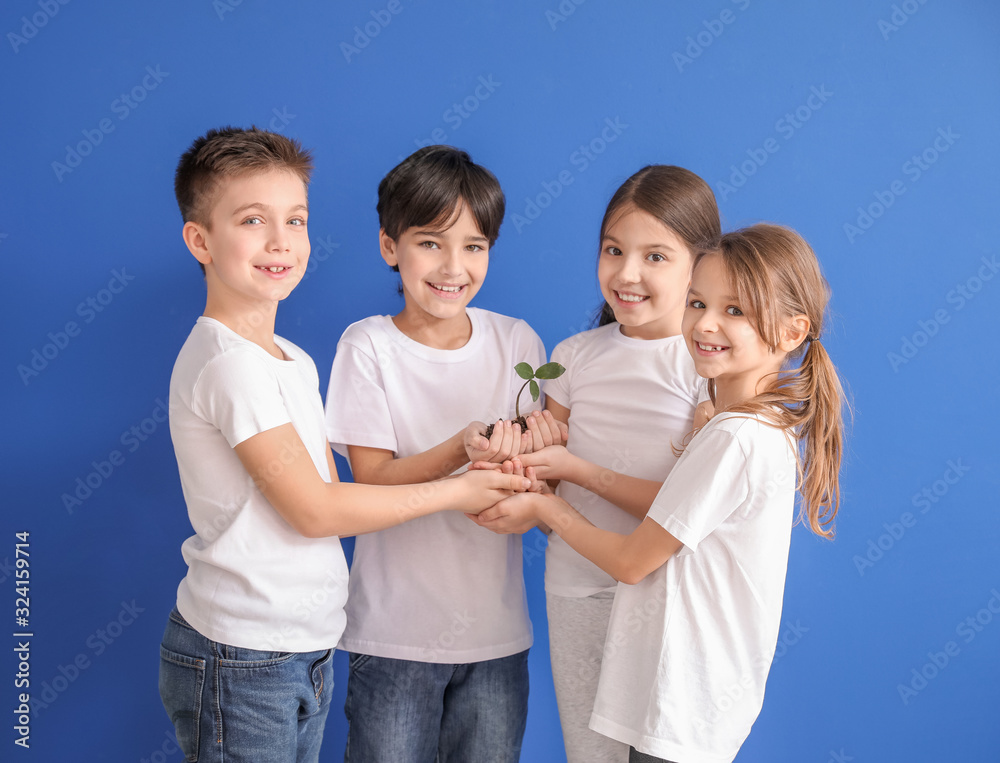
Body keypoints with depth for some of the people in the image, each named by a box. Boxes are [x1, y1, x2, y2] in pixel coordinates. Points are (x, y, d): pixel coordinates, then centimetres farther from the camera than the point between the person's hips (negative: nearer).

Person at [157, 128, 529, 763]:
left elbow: (324, 489, 4)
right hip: (241, 661, -8)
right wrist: (453, 491, -9)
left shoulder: (292, 360, 9)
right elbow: (314, 510, -18)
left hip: (307, 648, 8)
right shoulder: (229, 363, -19)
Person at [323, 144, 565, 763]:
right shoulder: (368, 346, -7)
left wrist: (541, 441, -20)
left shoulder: (516, 342, 1)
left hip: (497, 631, 3)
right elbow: (372, 481, -13)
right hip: (394, 633, -2)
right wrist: (465, 447, -29)